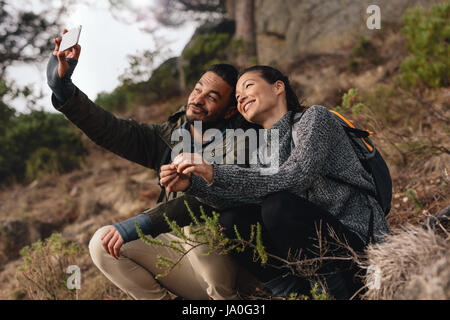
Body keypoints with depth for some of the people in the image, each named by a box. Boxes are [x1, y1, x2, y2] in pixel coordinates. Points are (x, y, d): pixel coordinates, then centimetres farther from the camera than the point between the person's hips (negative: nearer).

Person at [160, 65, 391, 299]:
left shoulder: (314, 117, -6)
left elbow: (293, 179, -24)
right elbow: (238, 198, -3)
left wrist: (215, 173, -29)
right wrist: (192, 183, -19)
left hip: (358, 239, -6)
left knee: (278, 206, -29)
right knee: (231, 222, -10)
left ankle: (338, 288, -14)